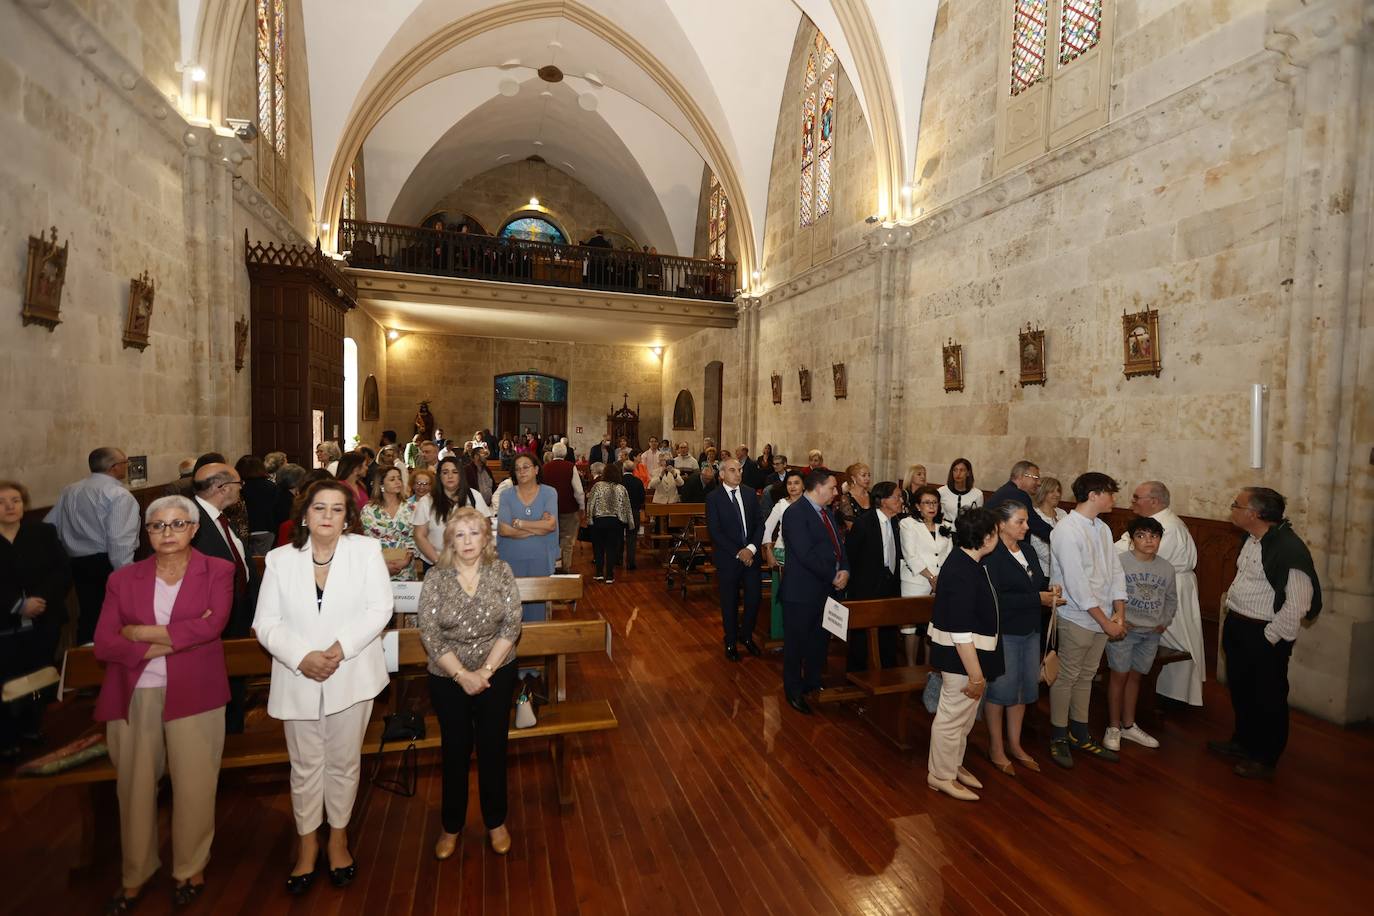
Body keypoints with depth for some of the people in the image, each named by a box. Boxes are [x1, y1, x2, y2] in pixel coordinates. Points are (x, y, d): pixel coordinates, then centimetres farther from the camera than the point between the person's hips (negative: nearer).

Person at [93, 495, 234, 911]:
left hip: (193, 694, -2)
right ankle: (134, 875, 33)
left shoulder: (217, 571, -1)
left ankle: (190, 869, 28)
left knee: (193, 786, 7)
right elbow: (104, 644, -1)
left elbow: (212, 625, -14)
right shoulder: (123, 577, 6)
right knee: (134, 788, 12)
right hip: (133, 696, 2)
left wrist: (142, 632, -9)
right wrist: (164, 645, -14)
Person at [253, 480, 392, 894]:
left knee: (344, 763, 14)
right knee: (305, 767, 15)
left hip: (351, 676, -1)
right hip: (298, 679, 1)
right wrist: (303, 657, -17)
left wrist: (340, 649, -20)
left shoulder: (366, 550, -5)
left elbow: (379, 609, -10)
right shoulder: (280, 558, 1)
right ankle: (308, 844, 37)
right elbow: (267, 623, -2)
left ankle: (338, 839, 36)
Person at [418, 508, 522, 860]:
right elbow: (429, 633, -11)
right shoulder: (436, 578, -9)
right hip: (448, 678, 0)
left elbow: (511, 624, -9)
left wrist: (485, 670, -14)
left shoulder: (501, 572, -8)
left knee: (492, 748, 11)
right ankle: (451, 825, 36)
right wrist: (463, 675, -15)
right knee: (455, 751, 13)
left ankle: (496, 821, 34)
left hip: (496, 674, 0)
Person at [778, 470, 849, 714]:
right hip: (802, 592, -8)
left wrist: (844, 571, -8)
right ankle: (794, 691, 24)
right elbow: (806, 555, -25)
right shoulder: (796, 512, -19)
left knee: (819, 640, 20)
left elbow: (838, 544, 10)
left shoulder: (826, 511, 10)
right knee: (796, 642, 7)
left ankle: (813, 683, 39)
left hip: (827, 589, 8)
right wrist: (833, 576, -16)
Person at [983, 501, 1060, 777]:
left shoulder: (1028, 550, 7)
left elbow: (1040, 581, 18)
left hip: (1030, 630, 8)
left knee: (1025, 686, 16)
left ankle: (1014, 744, 34)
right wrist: (1037, 598, -22)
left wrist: (1049, 589, -4)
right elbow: (996, 598, -26)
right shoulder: (992, 556, -19)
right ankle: (996, 747, 23)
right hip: (1003, 632, -8)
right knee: (1001, 687, 5)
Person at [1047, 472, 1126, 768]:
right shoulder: (1067, 531, -19)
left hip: (1103, 618, 8)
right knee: (1066, 678, 5)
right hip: (1077, 618, -8)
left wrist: (1119, 614, -2)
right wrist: (1106, 621, -15)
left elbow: (1115, 570, 8)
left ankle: (1080, 735, 33)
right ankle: (1058, 738, 21)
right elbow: (1077, 584, -21)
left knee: (1086, 676, 18)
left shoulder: (1102, 529, 7)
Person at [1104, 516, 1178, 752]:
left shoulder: (1167, 567, 4)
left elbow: (1171, 599, 17)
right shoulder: (1119, 562, -14)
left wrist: (1165, 622, 7)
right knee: (1119, 675, 2)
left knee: (1135, 676, 15)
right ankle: (1113, 727, 15)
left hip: (1151, 633, 5)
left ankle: (1129, 725, 28)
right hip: (1124, 629, -5)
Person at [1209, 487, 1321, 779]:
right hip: (1237, 626, 8)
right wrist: (1230, 620, 14)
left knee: (1268, 699, 9)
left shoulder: (1288, 548, -22)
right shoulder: (1252, 539, 4)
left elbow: (1297, 604, -22)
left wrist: (1270, 637, -17)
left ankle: (1265, 759, 26)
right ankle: (1242, 742, 41)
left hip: (1264, 635, -8)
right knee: (1240, 689, 22)